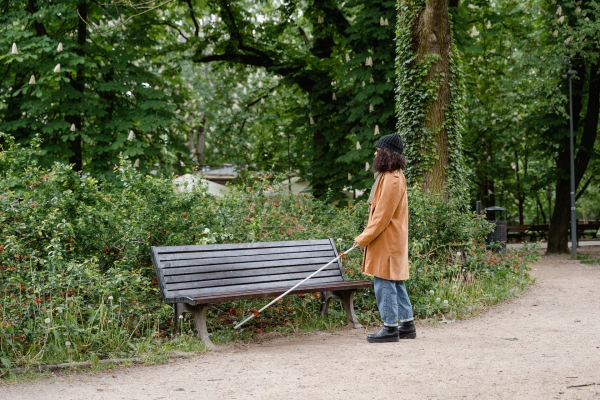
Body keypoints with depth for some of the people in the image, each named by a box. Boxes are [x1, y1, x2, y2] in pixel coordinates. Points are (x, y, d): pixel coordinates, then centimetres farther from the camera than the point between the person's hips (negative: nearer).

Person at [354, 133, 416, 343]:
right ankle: (407, 325, 19)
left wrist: (365, 237, -13)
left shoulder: (392, 180, -17)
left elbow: (382, 216, -19)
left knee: (384, 283, -6)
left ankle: (390, 328, -1)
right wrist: (367, 235, 16)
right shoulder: (393, 176, 15)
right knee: (396, 283, 13)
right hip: (391, 240, 10)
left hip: (386, 241, -10)